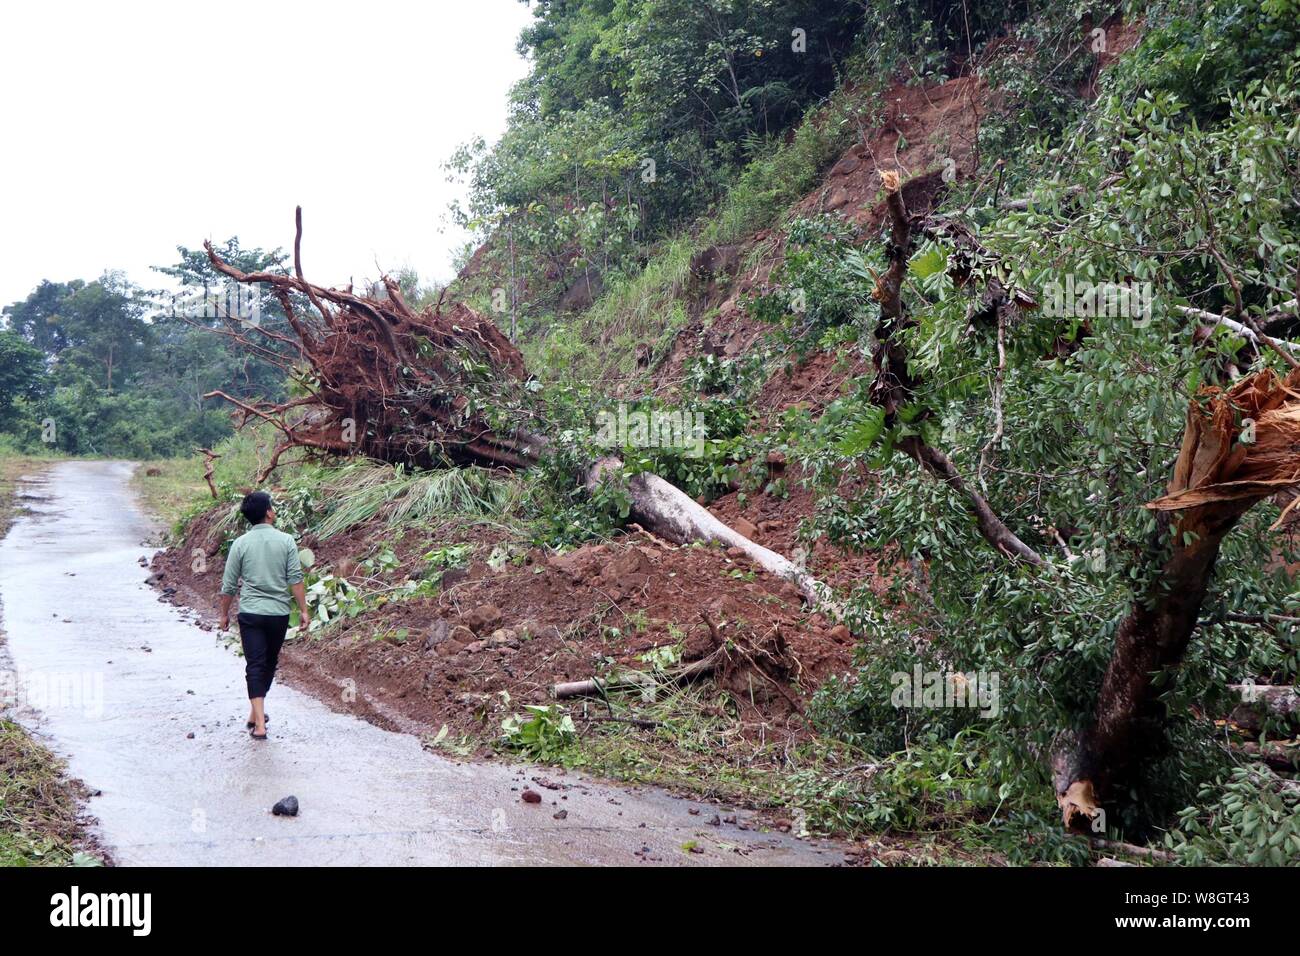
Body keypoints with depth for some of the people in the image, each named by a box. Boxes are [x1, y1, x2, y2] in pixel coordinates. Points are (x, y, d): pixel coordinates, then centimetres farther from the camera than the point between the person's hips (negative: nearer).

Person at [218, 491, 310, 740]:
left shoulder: (240, 544, -2)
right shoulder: (286, 541, -3)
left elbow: (229, 585, 2)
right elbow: (296, 579, -6)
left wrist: (224, 613, 14)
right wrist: (303, 610, 1)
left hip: (250, 613, -1)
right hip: (279, 614, 1)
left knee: (255, 665, -2)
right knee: (269, 663, 18)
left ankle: (259, 723, -12)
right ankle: (256, 713, 32)